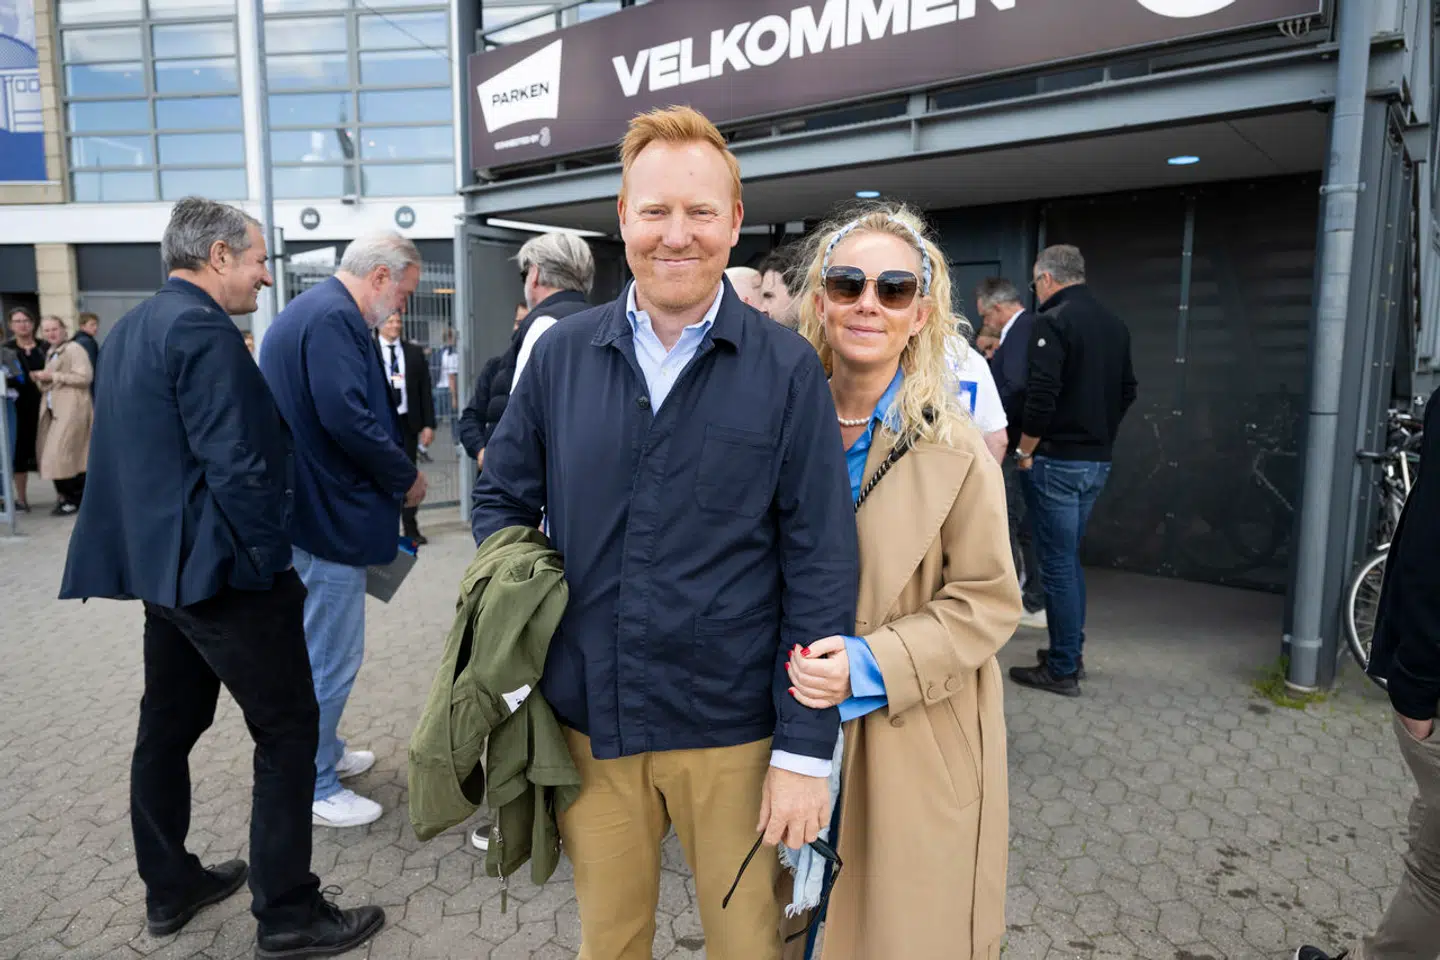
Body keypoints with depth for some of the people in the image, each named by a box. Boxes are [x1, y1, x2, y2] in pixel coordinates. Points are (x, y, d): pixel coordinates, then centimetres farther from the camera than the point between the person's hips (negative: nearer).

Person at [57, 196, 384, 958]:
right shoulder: (203, 329, -17)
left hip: (160, 561, 11)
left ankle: (169, 888, 32)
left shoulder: (131, 328, 14)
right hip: (219, 567, -10)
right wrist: (273, 563, -14)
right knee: (287, 728, -1)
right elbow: (237, 465, -23)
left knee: (168, 726, 18)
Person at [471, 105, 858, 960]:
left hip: (733, 730, -2)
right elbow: (502, 498, 10)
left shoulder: (787, 370, -9)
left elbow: (821, 567, -9)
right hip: (588, 721, 2)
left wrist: (807, 749, -10)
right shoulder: (563, 353, -1)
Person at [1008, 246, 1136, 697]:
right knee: (1069, 558, 19)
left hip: (1056, 461, -8)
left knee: (1057, 564, 0)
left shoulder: (1053, 321, -13)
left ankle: (1062, 669, 8)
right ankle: (1071, 651, 28)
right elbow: (1127, 392, 15)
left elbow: (1041, 396, -22)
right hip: (1097, 460, 8)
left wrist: (1024, 452, -10)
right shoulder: (1115, 324, 11)